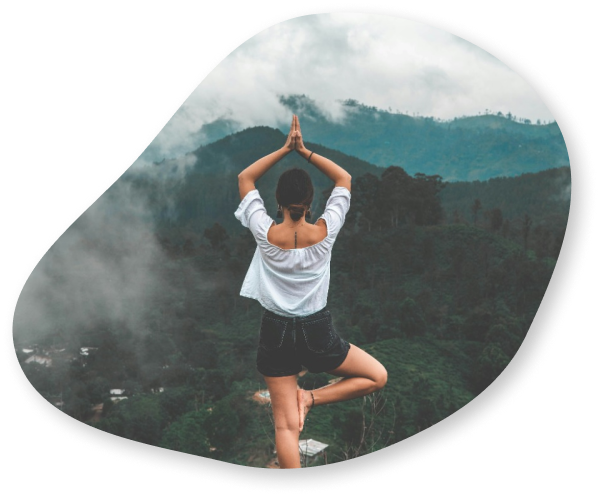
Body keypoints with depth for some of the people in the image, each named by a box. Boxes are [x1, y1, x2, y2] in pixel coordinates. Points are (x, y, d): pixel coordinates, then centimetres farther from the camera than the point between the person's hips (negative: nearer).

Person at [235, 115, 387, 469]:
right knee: (378, 376, 18)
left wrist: (285, 149, -2)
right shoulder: (325, 232, -13)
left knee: (286, 425, 6)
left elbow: (245, 179, 1)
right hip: (317, 333, -1)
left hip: (276, 334, 1)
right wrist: (305, 151, -2)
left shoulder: (266, 234, -13)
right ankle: (311, 398, 1)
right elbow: (344, 179, 2)